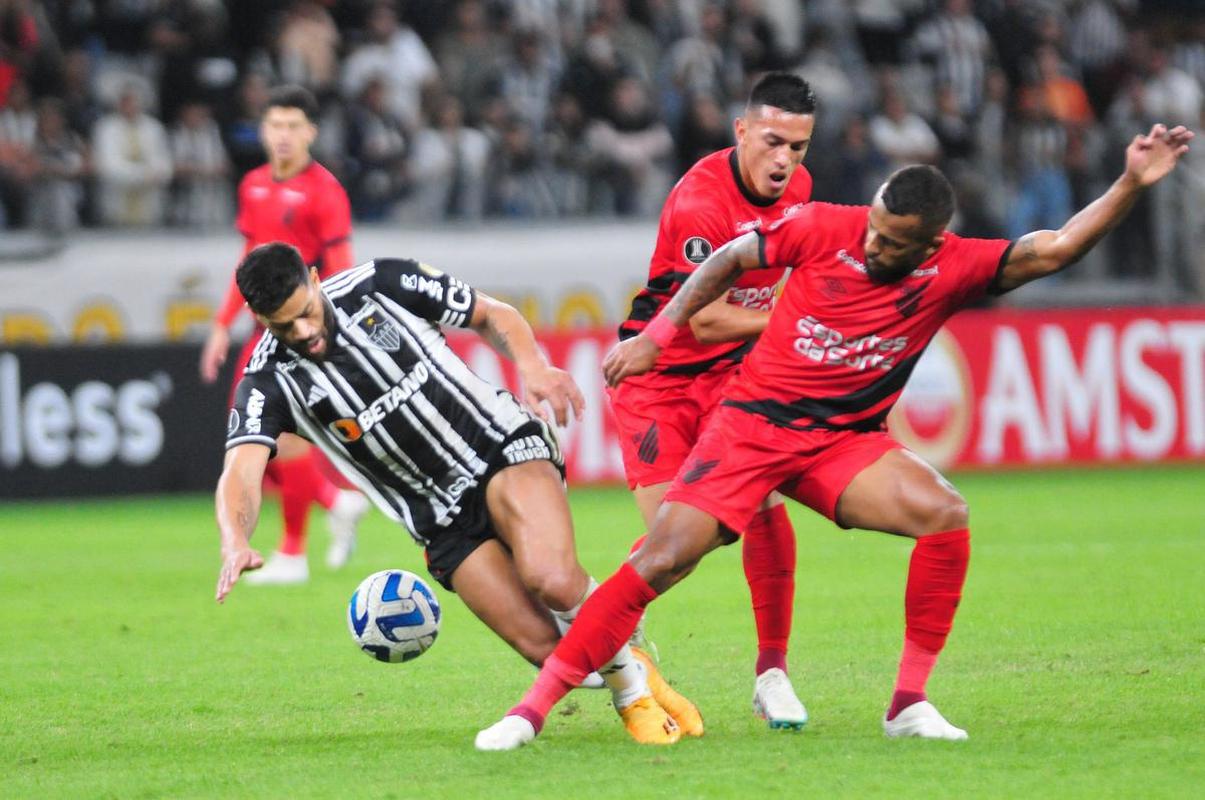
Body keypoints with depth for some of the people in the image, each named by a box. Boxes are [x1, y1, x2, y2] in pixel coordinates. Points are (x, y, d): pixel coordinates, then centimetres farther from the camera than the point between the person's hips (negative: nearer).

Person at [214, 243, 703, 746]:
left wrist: (531, 364, -13)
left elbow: (492, 315, 7)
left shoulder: (382, 285, -8)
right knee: (545, 646, -16)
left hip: (503, 446, -2)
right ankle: (633, 702, 14)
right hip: (444, 525, 2)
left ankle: (632, 674, -4)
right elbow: (241, 473, -23)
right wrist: (235, 541, -45)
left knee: (553, 581, -31)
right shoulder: (270, 382, -9)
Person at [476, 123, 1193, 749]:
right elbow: (731, 260, 4)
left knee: (945, 515, -24)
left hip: (845, 441, 2)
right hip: (752, 421, -2)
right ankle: (535, 707, -7)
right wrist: (656, 336, 3)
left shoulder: (953, 269, -8)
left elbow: (1054, 250, -13)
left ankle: (910, 702, -12)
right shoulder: (825, 229, -11)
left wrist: (1132, 185, -24)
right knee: (661, 561, -15)